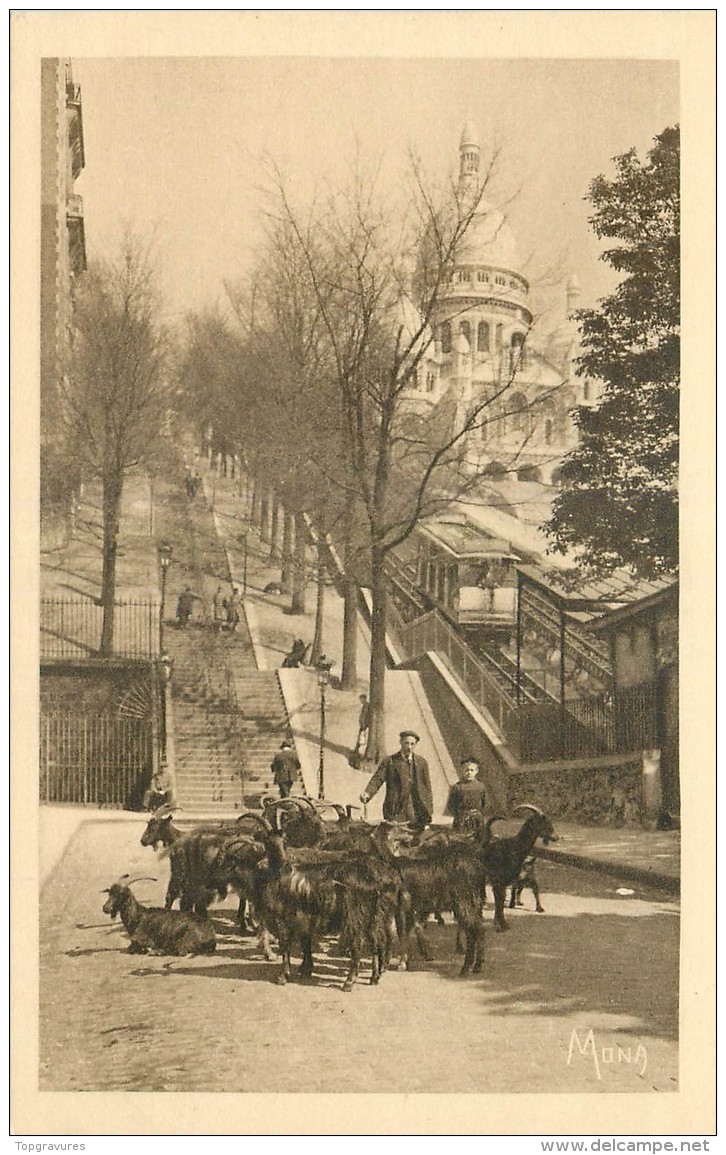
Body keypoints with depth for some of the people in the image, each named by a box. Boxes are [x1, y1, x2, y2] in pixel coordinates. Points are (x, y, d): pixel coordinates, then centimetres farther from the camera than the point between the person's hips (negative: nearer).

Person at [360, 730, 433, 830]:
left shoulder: (422, 762, 13)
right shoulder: (389, 761, 6)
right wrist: (367, 794, -22)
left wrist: (429, 813, 10)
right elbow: (377, 780, -2)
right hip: (396, 810, -2)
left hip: (418, 811, 2)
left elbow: (427, 787, 14)